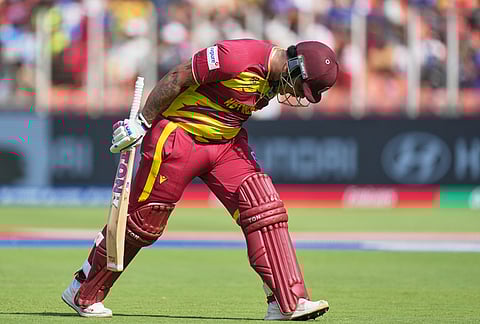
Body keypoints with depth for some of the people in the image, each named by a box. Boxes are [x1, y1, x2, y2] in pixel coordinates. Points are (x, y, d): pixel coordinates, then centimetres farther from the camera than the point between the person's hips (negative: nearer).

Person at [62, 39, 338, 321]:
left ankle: (288, 302, -7)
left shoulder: (274, 77, 2)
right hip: (178, 135, -8)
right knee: (143, 220, 0)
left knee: (265, 209, -7)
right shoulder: (238, 56, -26)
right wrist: (142, 122, -18)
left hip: (226, 142, 8)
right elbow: (177, 78, -22)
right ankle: (84, 294, 16)